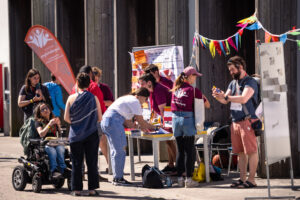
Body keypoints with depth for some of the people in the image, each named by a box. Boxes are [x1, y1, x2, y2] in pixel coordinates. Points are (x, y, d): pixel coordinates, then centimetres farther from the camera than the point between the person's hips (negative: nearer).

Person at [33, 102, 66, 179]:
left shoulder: (55, 120, 20)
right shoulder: (39, 122, 10)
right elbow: (41, 134, -8)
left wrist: (58, 125, -2)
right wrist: (49, 124, -14)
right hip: (45, 144, -3)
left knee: (60, 149, -32)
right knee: (52, 151, -35)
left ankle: (62, 169, -39)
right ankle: (53, 171, -43)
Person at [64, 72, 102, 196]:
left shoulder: (71, 98, -4)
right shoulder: (93, 98, -4)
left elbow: (66, 118, -4)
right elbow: (100, 118, -2)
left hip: (75, 135, 0)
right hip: (91, 134, 0)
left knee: (76, 163, 6)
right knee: (92, 162, 5)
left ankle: (77, 189, 7)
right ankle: (92, 189, 6)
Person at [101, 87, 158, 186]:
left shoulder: (127, 99, 25)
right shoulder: (135, 101, -4)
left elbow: (127, 122, 26)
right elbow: (141, 121, 0)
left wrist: (142, 127, 24)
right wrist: (153, 127, 14)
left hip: (105, 120, 10)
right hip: (113, 121, -10)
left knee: (115, 151, 13)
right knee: (120, 151, -6)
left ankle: (116, 177, 16)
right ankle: (118, 178, -4)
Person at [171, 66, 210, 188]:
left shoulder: (176, 88, 6)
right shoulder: (193, 90, -7)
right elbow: (207, 105, -2)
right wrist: (202, 96, 16)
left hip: (175, 119, 5)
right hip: (187, 119, -5)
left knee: (180, 150, 11)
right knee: (190, 151, 1)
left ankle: (180, 179, 12)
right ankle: (188, 179, 0)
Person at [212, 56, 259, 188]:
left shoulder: (250, 82, -6)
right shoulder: (233, 83, 18)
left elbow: (243, 98, -20)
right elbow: (225, 100, 13)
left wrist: (226, 96, -18)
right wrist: (218, 96, -8)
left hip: (247, 121, -8)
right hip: (235, 121, 8)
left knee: (251, 151, -5)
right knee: (240, 152, 10)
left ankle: (251, 180, -4)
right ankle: (242, 179, 15)